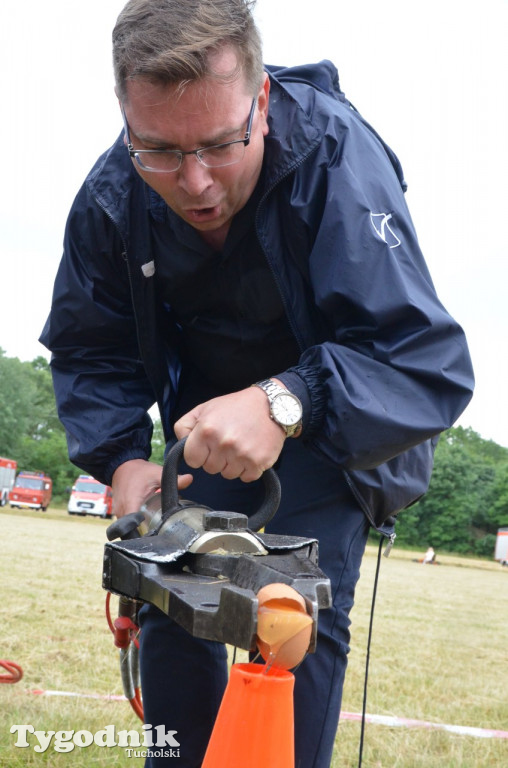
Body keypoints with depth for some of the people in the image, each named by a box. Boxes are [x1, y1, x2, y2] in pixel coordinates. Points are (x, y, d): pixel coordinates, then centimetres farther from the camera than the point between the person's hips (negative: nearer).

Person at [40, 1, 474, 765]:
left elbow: (432, 365, -37)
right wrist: (122, 458, -24)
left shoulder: (337, 158, -33)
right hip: (209, 416, 4)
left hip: (334, 414, -4)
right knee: (170, 599, 1)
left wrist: (288, 404, -53)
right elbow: (88, 351, -6)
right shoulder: (112, 197, -19)